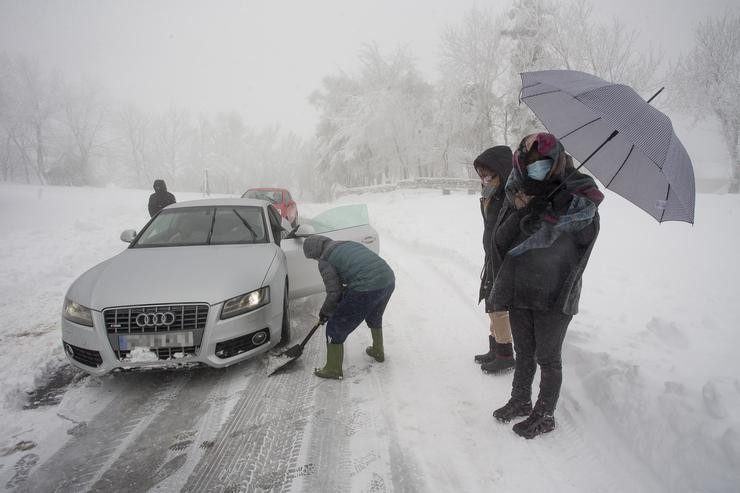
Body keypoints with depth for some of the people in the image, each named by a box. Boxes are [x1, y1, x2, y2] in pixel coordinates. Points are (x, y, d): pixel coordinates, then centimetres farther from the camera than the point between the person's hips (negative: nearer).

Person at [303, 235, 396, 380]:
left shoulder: (325, 260, 1)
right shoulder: (349, 243, 24)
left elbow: (334, 293, -3)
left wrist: (324, 312, 14)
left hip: (366, 289, -8)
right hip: (389, 280, 8)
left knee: (336, 328, 10)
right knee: (375, 318, 37)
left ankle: (333, 370, 22)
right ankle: (378, 352, 55)